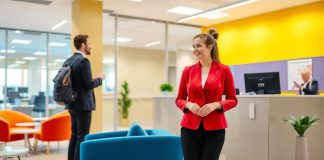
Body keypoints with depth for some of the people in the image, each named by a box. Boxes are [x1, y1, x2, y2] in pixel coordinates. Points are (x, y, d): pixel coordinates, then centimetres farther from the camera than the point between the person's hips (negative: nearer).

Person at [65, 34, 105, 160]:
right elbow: (89, 85, -19)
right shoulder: (83, 60, -16)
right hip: (83, 104, -9)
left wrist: (91, 79, 17)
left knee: (74, 136, 14)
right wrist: (99, 79, -1)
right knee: (82, 137, -4)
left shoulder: (68, 60, 11)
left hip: (72, 104, 9)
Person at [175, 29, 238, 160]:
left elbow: (233, 100, 2)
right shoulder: (188, 71, 4)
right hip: (190, 127, 2)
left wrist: (216, 105, -15)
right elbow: (179, 99, 9)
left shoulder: (224, 70, -2)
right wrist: (188, 104, -11)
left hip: (214, 128, -2)